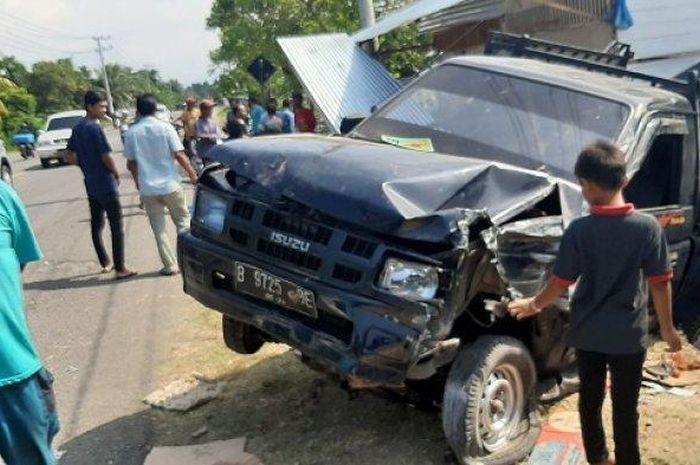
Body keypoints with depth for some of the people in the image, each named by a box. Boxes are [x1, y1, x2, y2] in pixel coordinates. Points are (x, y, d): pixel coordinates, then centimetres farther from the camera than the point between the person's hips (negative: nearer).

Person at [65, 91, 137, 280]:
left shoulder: (77, 129, 8)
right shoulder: (95, 128, -17)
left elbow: (69, 157, 14)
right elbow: (107, 157, -18)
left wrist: (87, 165, 15)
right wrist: (116, 174, -3)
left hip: (91, 185, 9)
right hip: (106, 186, -8)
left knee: (96, 225, 15)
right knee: (117, 228, -4)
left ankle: (105, 263, 26)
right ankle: (120, 269, -3)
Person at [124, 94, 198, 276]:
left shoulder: (131, 132, -1)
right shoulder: (165, 128, -7)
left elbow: (131, 163, 4)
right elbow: (179, 155, -11)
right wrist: (193, 174, 1)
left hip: (148, 189, 1)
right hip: (170, 185, -1)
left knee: (159, 229, 9)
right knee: (183, 221, 17)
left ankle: (170, 265, 10)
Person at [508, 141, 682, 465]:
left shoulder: (579, 230, -15)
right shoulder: (648, 227, -13)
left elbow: (560, 283, -9)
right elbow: (660, 283, -8)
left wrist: (534, 305, 9)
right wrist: (667, 328, 6)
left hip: (587, 332, 1)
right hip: (629, 334, -1)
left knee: (590, 400, 19)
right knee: (625, 407, 12)